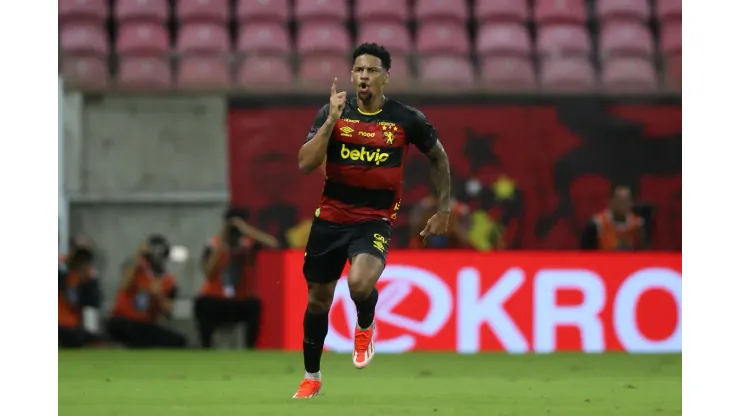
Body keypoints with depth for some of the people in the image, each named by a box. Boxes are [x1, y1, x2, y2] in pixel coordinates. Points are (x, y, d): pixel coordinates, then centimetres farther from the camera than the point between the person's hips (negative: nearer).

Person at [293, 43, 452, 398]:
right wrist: (331, 121, -23)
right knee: (318, 299, 13)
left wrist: (444, 210, 11)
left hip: (375, 219, -3)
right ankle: (311, 377, 35)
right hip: (330, 217, 3)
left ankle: (365, 327, 6)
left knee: (360, 282, -31)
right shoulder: (332, 113, -5)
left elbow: (438, 157, 11)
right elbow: (305, 165, -14)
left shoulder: (407, 119, -7)